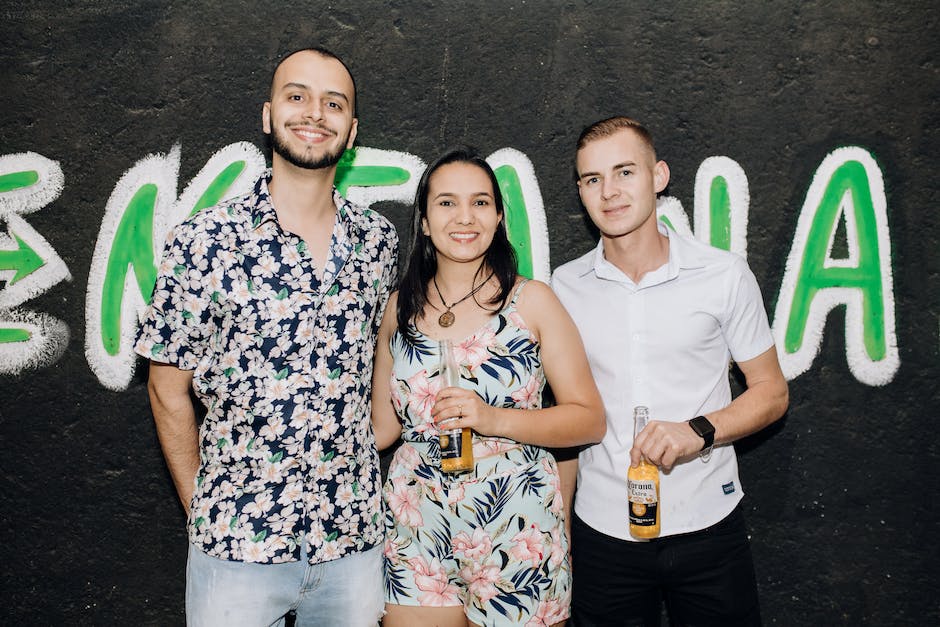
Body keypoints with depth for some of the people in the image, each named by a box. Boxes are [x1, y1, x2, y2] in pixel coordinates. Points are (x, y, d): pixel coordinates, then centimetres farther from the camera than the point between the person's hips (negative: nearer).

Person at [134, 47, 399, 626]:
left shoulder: (379, 241, 0)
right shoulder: (205, 241, -10)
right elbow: (169, 389, -3)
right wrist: (203, 515, 1)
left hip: (354, 537, 3)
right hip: (237, 543, -3)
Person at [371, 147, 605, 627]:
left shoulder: (531, 301, -4)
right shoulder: (401, 308, 4)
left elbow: (590, 420, -7)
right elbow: (381, 426, 12)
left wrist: (493, 419, -19)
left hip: (517, 532, -2)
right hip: (416, 533, 2)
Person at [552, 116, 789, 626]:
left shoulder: (724, 275, -6)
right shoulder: (565, 286, 0)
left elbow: (771, 392, 2)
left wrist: (700, 430, -17)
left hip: (707, 526, -1)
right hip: (602, 529, 1)